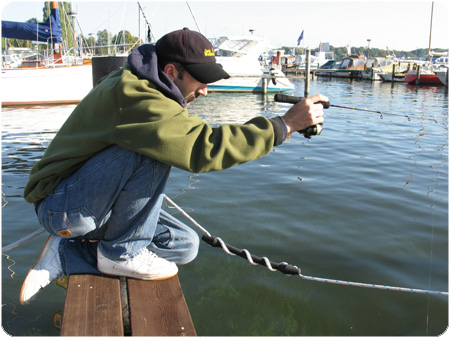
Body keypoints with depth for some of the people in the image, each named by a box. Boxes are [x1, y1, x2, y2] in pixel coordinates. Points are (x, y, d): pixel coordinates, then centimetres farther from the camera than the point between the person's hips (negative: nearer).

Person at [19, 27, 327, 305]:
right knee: (153, 149, -30)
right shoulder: (133, 94, -27)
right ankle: (122, 252, -10)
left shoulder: (146, 88, 5)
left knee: (185, 245, 2)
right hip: (62, 205, -10)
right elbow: (203, 148, -35)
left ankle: (68, 255, 4)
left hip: (103, 207, 10)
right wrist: (285, 125, -30)